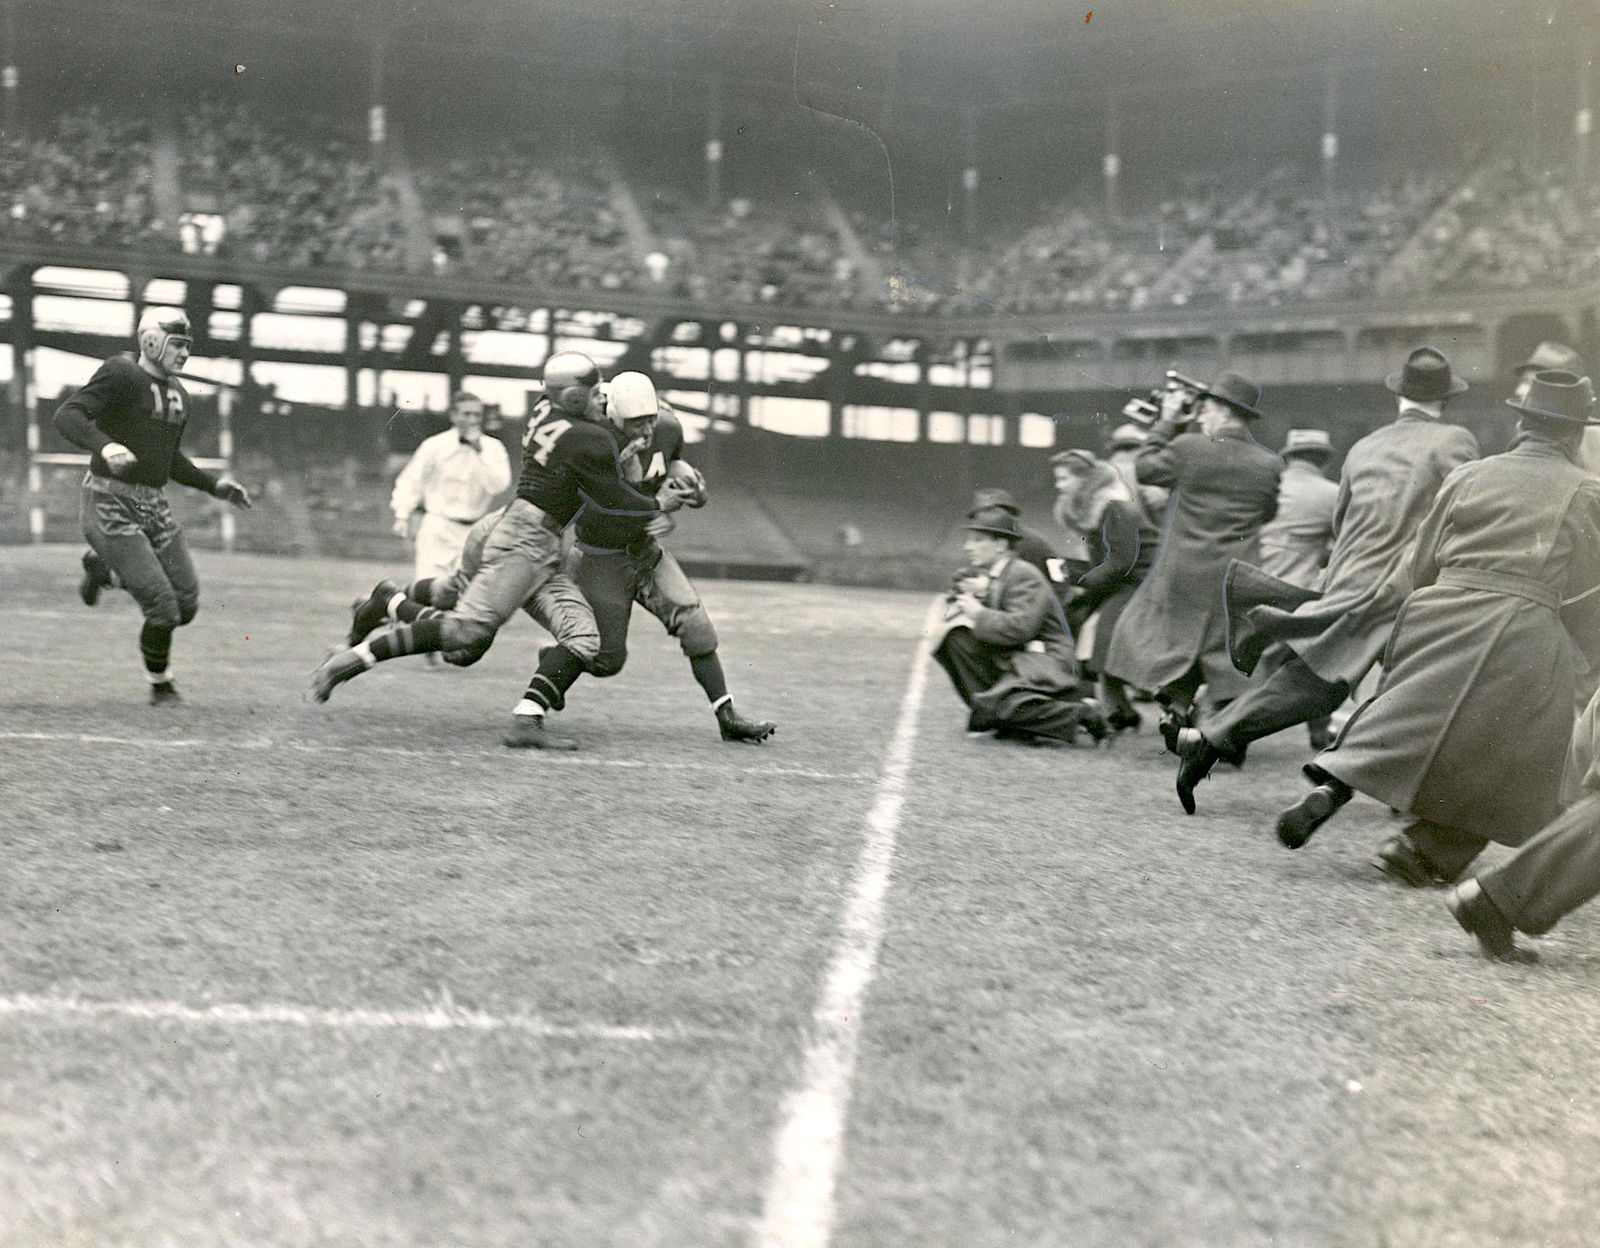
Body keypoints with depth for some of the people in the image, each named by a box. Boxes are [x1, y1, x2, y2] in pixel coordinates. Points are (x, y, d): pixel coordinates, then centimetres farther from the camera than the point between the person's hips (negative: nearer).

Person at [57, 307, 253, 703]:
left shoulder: (178, 394, 14)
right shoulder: (121, 375, -11)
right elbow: (68, 415, -22)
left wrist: (214, 485, 17)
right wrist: (105, 446, -40)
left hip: (154, 505, 8)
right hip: (112, 503, -8)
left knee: (186, 604, 3)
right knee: (163, 608, -11)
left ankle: (104, 570, 26)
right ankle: (161, 685, 15)